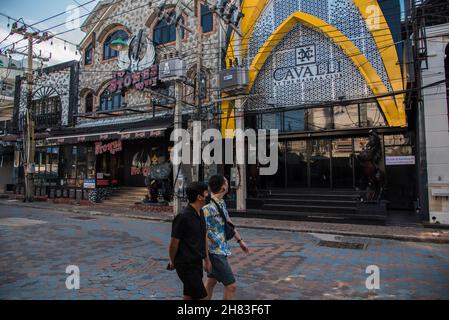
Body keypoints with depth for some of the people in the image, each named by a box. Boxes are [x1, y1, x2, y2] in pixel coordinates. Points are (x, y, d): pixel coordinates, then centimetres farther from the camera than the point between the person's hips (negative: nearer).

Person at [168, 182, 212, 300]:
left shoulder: (200, 214, 5)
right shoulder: (183, 217, -22)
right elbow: (174, 243, -12)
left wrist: (206, 259, 17)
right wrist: (172, 262, 2)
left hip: (197, 263, 8)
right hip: (186, 265, -8)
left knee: (189, 296, 18)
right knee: (201, 296, -3)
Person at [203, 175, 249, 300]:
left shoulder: (222, 203, 5)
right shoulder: (208, 207, -24)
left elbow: (229, 223, 17)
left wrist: (240, 240, 21)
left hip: (221, 249, 9)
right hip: (216, 252, -9)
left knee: (211, 282, 20)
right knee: (231, 286, -2)